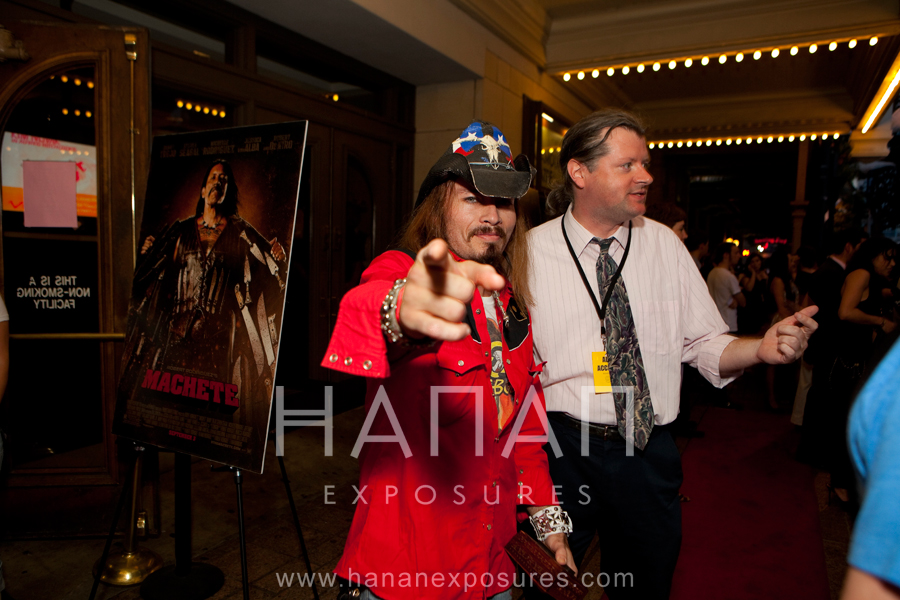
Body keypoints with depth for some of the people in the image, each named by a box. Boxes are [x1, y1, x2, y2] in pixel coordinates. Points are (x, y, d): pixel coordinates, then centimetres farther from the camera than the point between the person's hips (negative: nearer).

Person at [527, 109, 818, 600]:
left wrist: (762, 348, -15)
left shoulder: (664, 245, 2)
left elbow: (706, 345, 5)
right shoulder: (531, 251, -7)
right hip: (561, 451, -2)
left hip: (650, 454, 3)